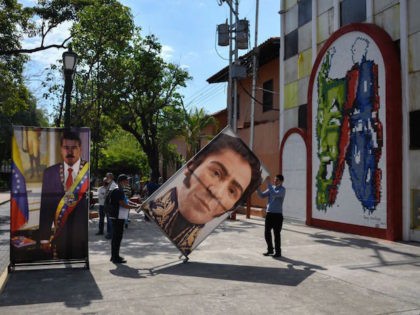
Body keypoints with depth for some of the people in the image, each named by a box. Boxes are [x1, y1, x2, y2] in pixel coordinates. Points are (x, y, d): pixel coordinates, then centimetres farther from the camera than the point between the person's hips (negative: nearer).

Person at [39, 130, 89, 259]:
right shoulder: (50, 173, 3)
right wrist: (44, 238, 2)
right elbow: (45, 206, 3)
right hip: (60, 235, 2)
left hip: (85, 234, -2)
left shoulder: (89, 170, -5)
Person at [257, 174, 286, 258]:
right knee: (267, 233, 9)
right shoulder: (271, 188, 11)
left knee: (276, 234, -1)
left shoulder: (282, 189, -8)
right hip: (269, 213, 6)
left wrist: (268, 184, -27)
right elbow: (262, 195, 6)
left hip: (277, 215, -6)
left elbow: (274, 194, -27)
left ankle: (278, 252, 11)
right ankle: (270, 249, 26)